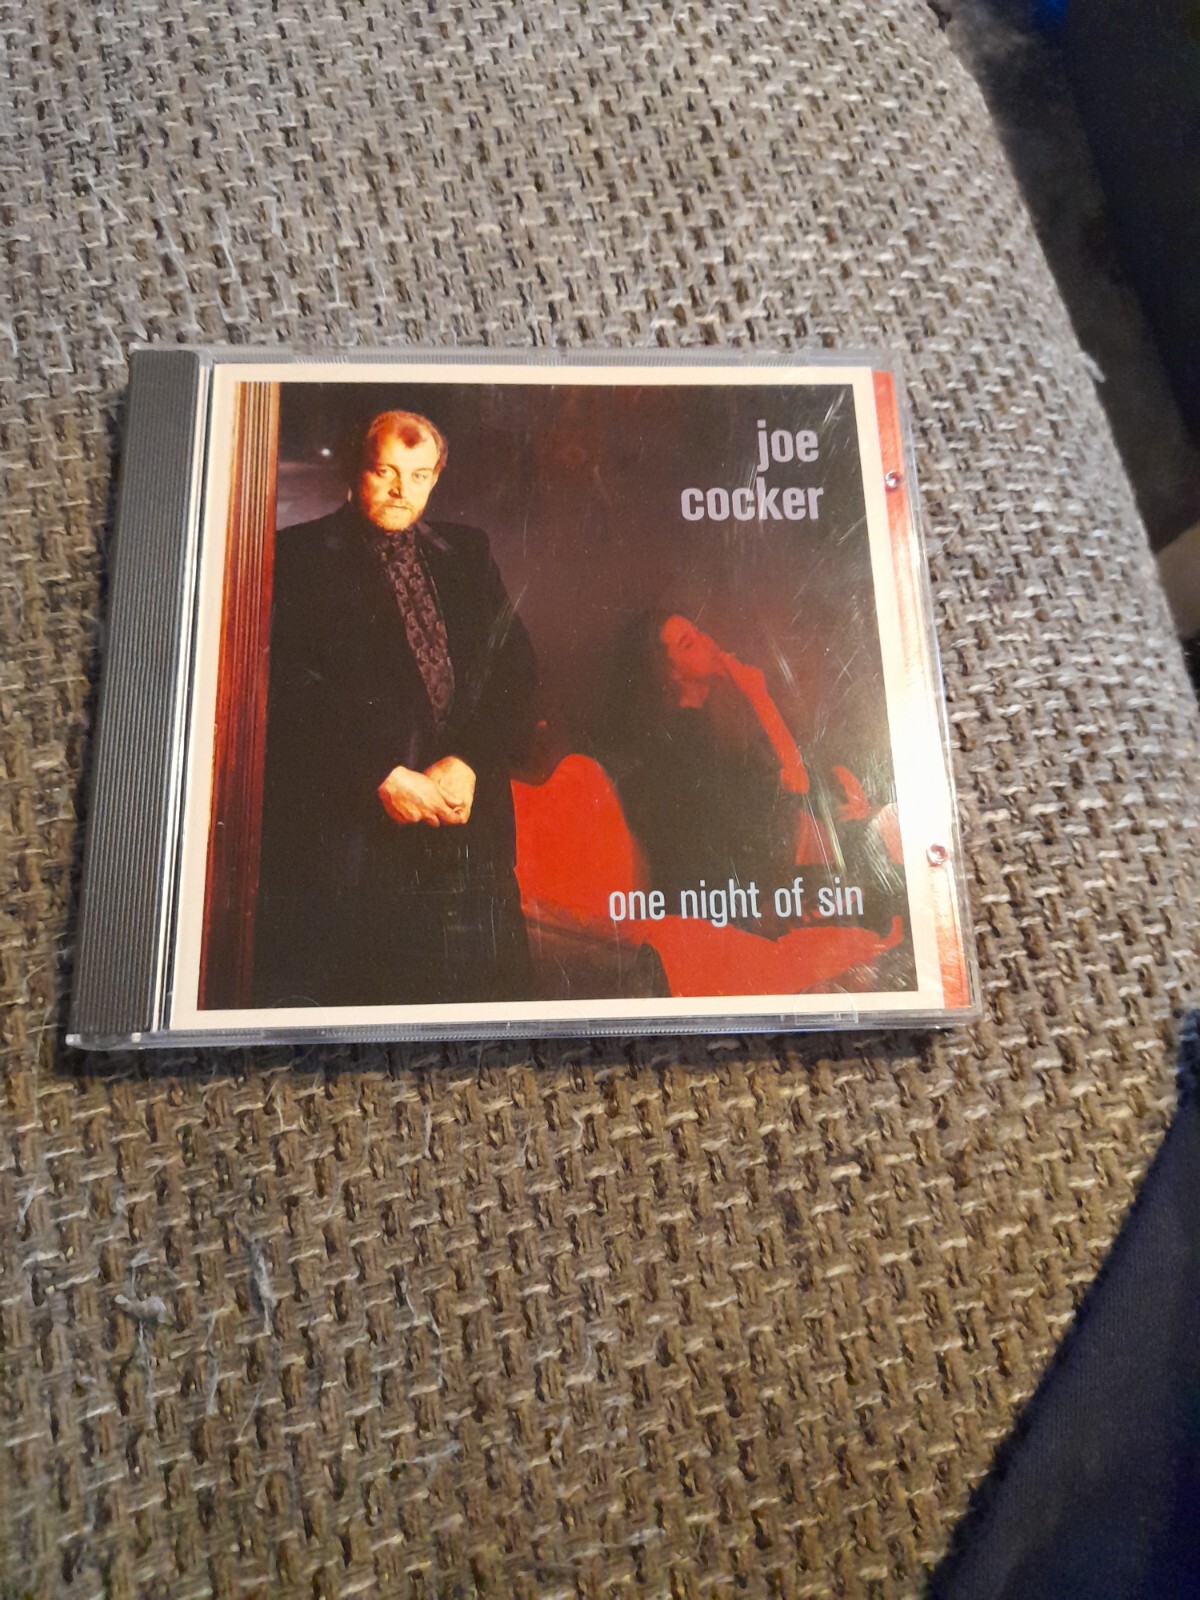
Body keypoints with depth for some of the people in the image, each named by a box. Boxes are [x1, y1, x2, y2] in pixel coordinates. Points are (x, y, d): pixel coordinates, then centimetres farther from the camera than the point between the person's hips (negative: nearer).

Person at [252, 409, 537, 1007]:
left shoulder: (468, 554, 17)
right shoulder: (298, 556, 4)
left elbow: (516, 673, 9)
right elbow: (292, 689, -6)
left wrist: (469, 763, -7)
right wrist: (382, 775, -14)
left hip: (467, 818, 4)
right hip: (346, 830, -3)